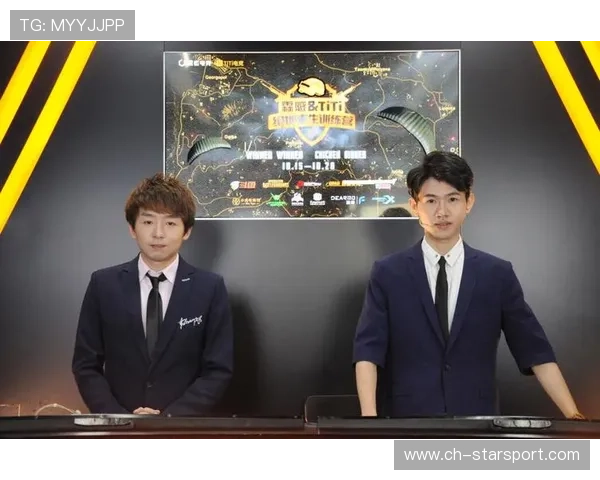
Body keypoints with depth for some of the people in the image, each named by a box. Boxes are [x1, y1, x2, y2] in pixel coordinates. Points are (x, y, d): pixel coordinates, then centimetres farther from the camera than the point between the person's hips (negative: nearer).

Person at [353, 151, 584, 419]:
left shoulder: (498, 274, 1)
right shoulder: (387, 273, -2)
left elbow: (535, 351, 1)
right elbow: (368, 350, -9)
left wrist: (573, 415, -7)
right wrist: (369, 414, -24)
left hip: (476, 412, 2)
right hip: (407, 413, -1)